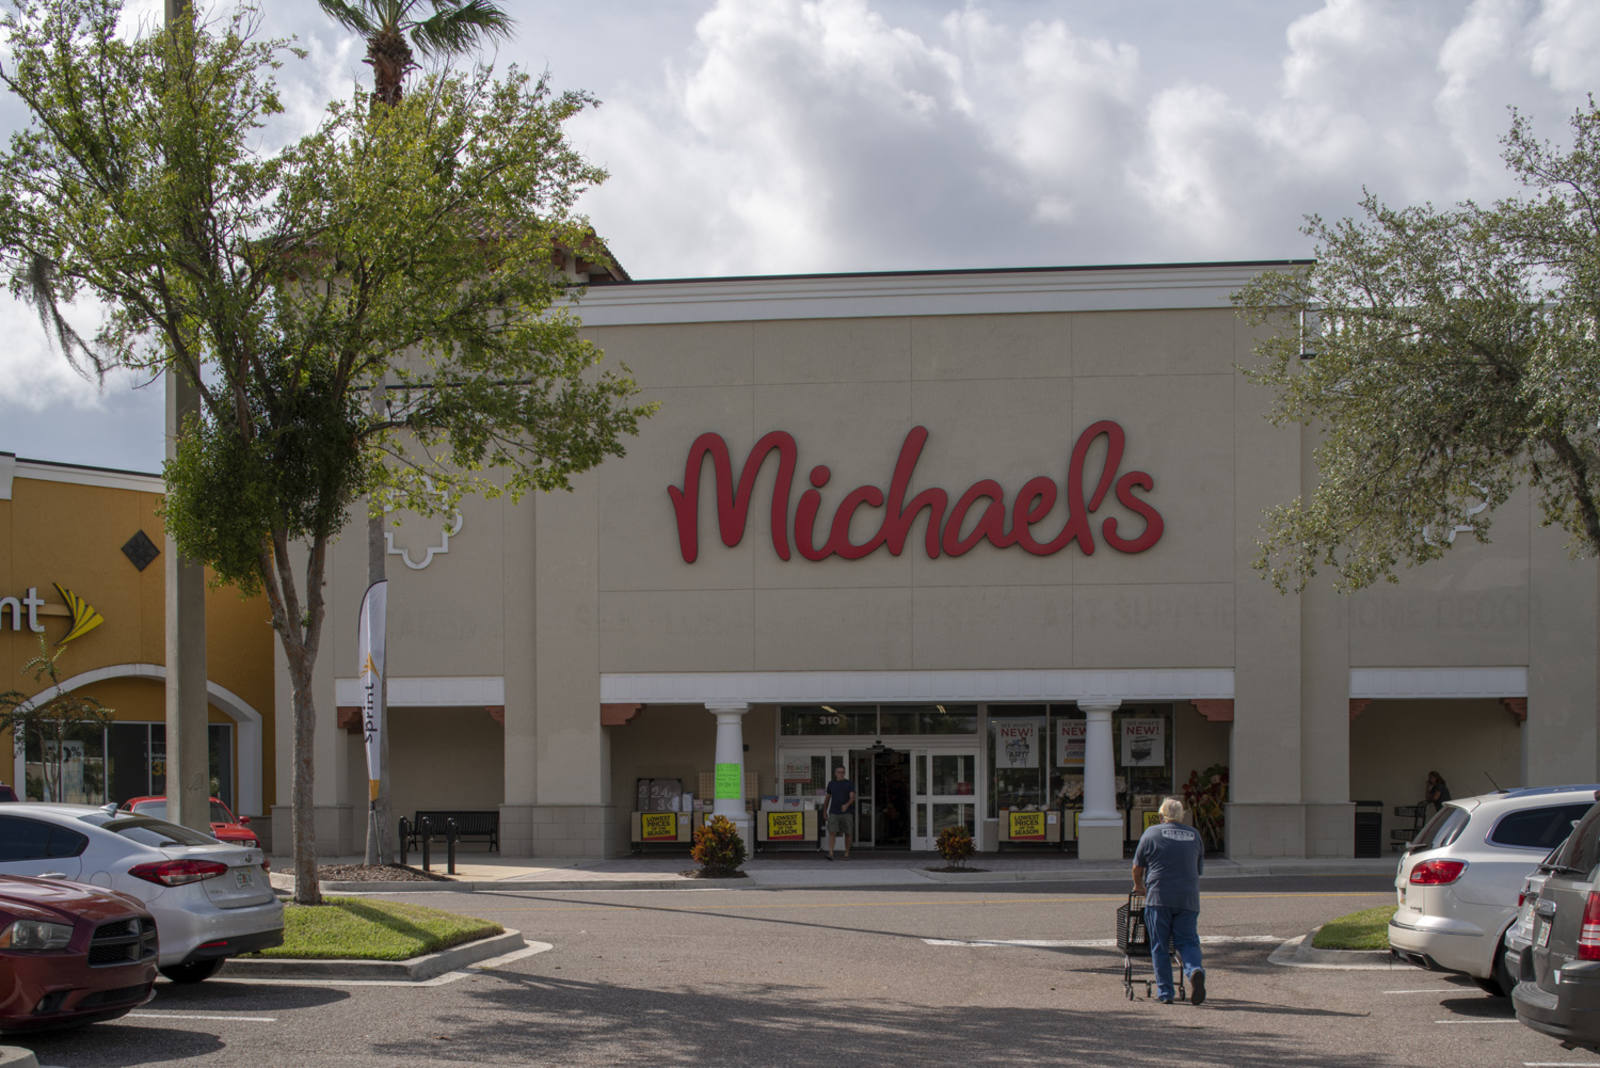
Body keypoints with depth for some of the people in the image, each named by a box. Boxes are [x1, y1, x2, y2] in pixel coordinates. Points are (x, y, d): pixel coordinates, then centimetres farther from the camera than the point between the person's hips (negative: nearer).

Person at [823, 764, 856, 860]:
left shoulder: (850, 784, 2)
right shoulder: (831, 784, 10)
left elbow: (852, 797, -9)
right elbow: (827, 798, 19)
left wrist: (847, 805, -29)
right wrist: (824, 811, 23)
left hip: (846, 813, -1)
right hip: (834, 813, 1)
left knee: (847, 834, 3)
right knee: (832, 832, -13)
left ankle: (847, 854, 16)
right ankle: (830, 854, -21)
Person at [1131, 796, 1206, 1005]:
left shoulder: (1152, 833, 2)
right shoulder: (1194, 836, 12)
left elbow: (1137, 866, 9)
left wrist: (1139, 886, 27)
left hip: (1159, 897, -2)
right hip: (1188, 899, 2)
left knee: (1160, 947, 5)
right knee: (1188, 941, 5)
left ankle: (1164, 992, 4)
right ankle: (1195, 970, -24)